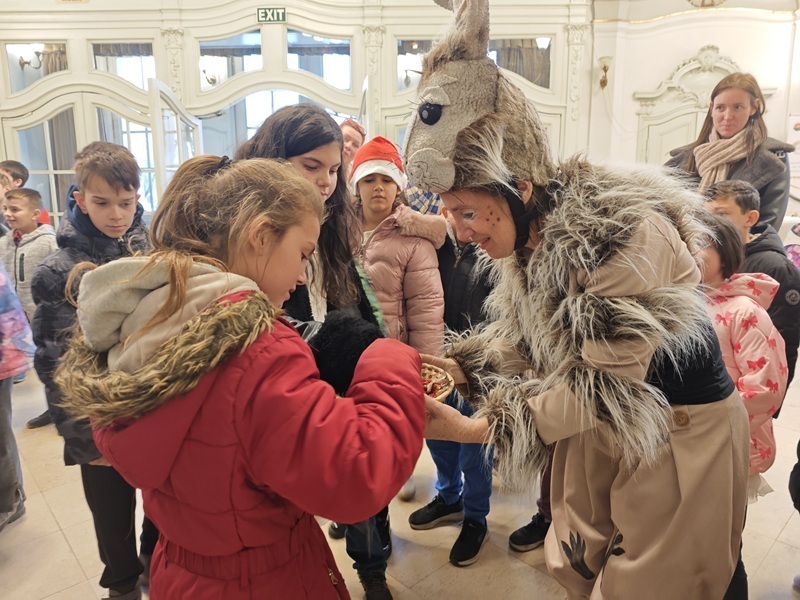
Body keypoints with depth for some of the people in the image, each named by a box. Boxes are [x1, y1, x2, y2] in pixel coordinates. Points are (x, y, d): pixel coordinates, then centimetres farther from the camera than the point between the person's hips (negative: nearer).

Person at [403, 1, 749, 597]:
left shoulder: (620, 231, -30)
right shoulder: (531, 237, -6)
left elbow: (604, 383, -29)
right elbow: (523, 340, 3)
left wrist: (475, 427, -29)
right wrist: (456, 366, -13)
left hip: (683, 431, -7)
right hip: (602, 427, 7)